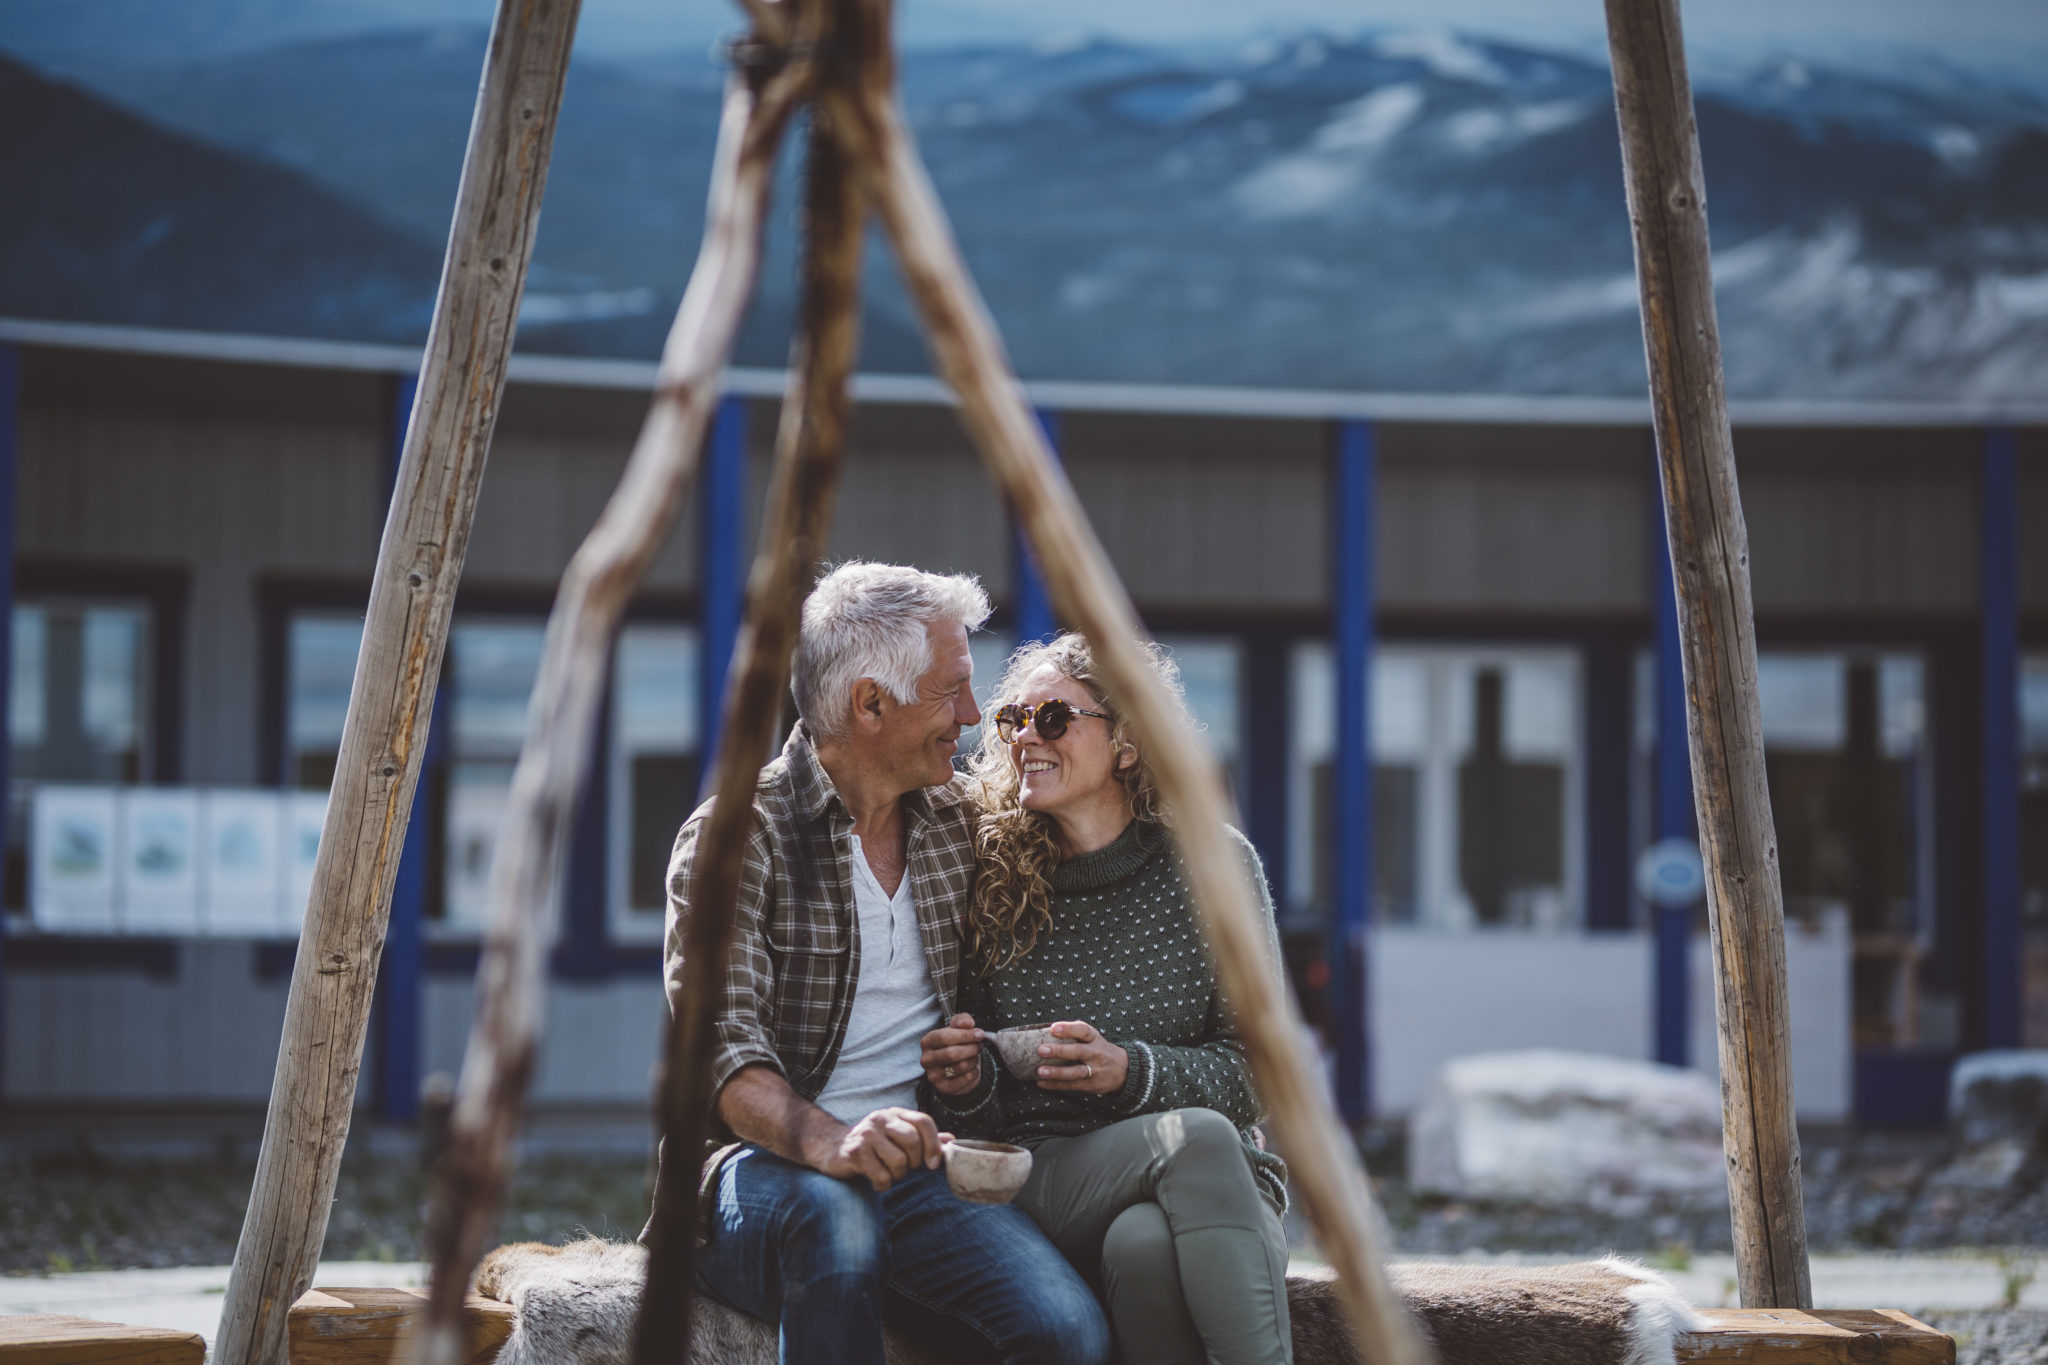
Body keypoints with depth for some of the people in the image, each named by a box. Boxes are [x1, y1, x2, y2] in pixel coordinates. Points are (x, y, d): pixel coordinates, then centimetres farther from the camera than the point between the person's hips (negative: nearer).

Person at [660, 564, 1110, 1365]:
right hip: (767, 1169, -4)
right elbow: (722, 1052, -16)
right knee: (831, 1221, -40)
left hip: (919, 1175, 4)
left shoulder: (961, 823, 15)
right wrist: (826, 1139, -36)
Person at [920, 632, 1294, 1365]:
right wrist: (964, 1084, -10)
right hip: (1039, 1182, 0)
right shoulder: (994, 883, 7)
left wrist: (1131, 1071, -15)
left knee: (1145, 1243, -38)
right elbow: (988, 1114, 14)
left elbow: (1255, 1069, 1)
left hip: (1206, 1188, 0)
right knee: (1196, 1136, -34)